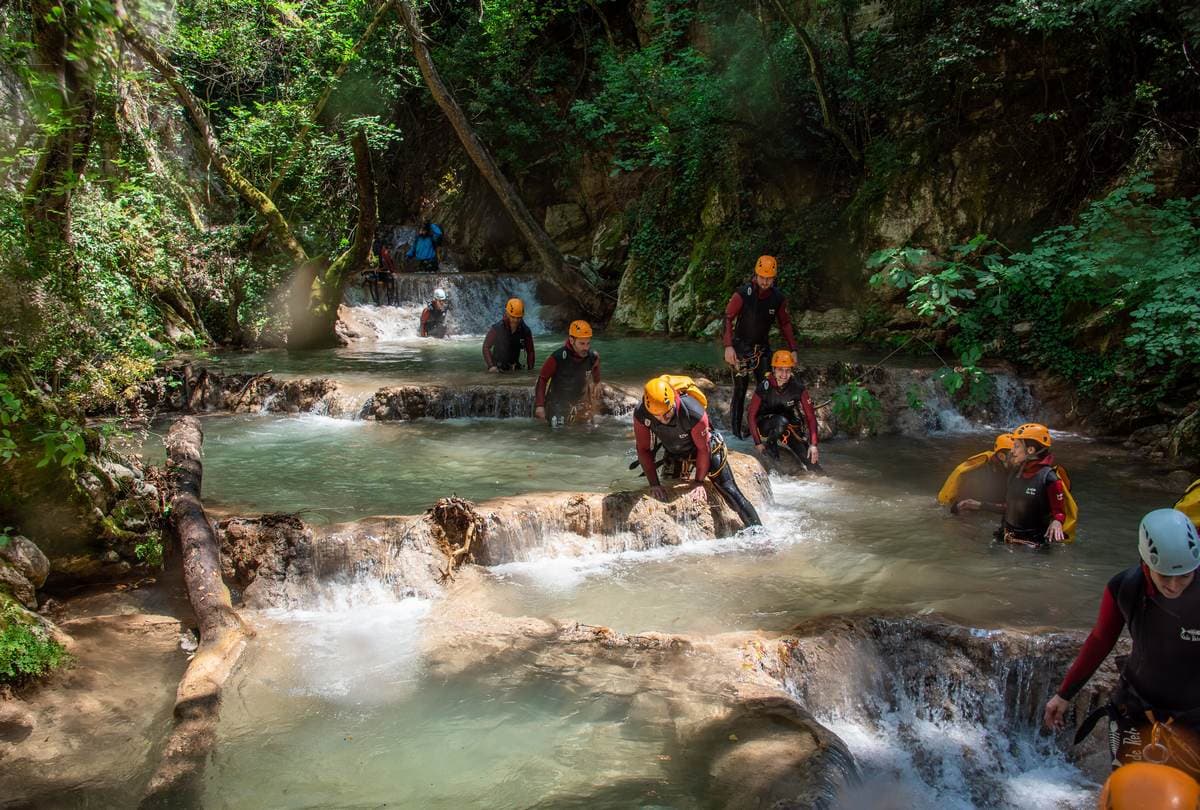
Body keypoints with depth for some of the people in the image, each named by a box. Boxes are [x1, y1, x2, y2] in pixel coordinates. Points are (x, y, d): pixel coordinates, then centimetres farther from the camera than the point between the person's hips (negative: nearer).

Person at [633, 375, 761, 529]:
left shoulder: (694, 413, -40)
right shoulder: (640, 415, -30)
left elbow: (703, 449, -23)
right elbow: (643, 450, -16)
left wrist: (699, 481, -16)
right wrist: (654, 484, -18)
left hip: (706, 450, -4)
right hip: (674, 454, 4)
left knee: (729, 491, -5)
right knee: (666, 493, 10)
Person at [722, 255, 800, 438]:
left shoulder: (778, 298, -5)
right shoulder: (743, 294, -17)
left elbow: (785, 324, 6)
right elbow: (728, 318, -15)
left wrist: (793, 349, 1)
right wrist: (728, 346, -24)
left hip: (762, 347, 4)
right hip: (741, 347, -4)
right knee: (741, 388, -4)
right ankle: (736, 427, 6)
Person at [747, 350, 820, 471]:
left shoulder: (798, 387, -17)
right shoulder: (764, 387, -21)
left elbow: (810, 416, -13)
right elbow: (752, 415, -14)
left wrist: (813, 444, -18)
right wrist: (757, 443, -18)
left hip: (789, 425, 2)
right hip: (765, 426, -2)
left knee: (811, 465, -11)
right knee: (781, 421, -39)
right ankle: (770, 445, -9)